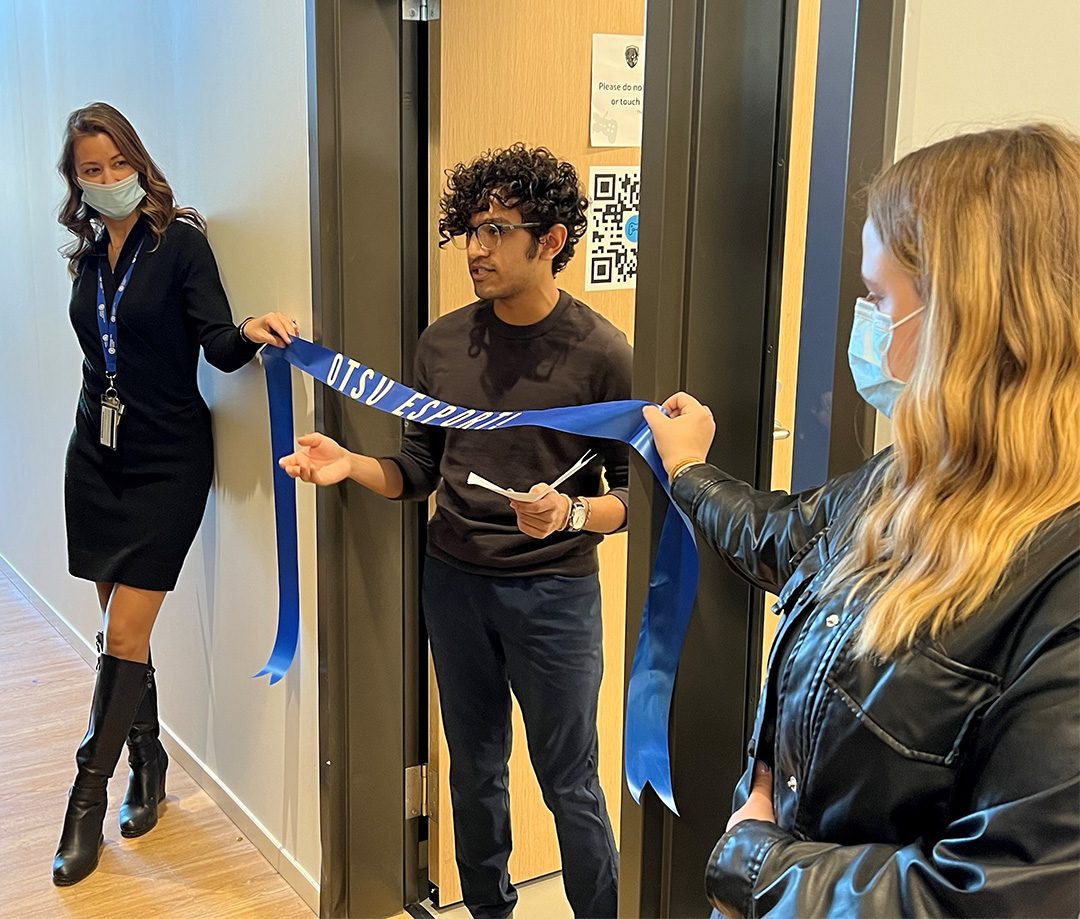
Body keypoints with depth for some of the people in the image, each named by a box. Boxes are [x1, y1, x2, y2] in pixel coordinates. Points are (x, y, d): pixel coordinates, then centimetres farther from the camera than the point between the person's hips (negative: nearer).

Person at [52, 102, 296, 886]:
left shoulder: (181, 242, -9)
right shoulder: (88, 253, 7)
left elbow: (218, 344, -17)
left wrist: (250, 332, -38)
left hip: (168, 462, -5)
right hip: (96, 457, 5)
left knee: (125, 636, -4)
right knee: (121, 628, 10)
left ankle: (89, 798, 10)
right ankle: (148, 762, 28)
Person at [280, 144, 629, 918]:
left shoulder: (602, 354, -12)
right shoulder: (444, 343, 1)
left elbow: (634, 495, -9)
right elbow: (421, 469, 7)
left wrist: (572, 514, -28)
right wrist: (351, 465, -12)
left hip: (554, 591, -4)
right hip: (454, 583, 4)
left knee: (570, 787, 8)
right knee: (475, 772, 18)